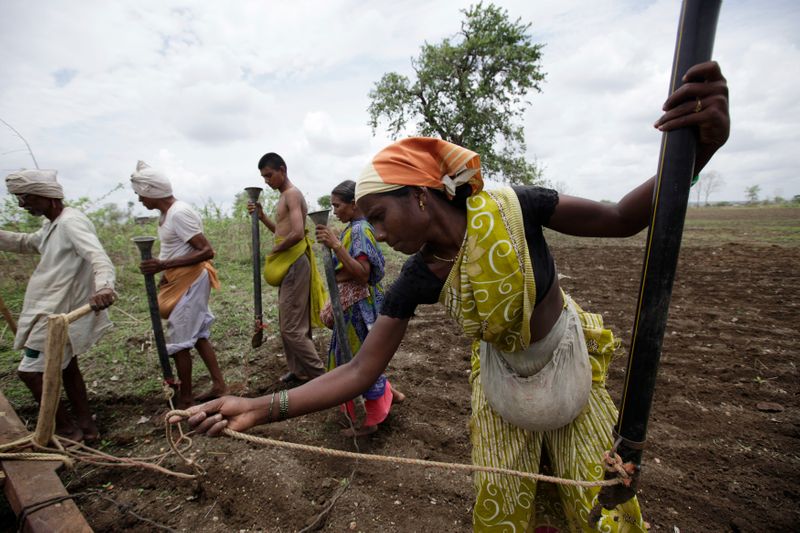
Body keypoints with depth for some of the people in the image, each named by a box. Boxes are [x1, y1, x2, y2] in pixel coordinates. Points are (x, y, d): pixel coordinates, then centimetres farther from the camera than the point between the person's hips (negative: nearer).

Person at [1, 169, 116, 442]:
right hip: (58, 310, 10)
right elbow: (25, 243, 28)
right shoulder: (53, 225, 13)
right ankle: (87, 426, 27)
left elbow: (97, 255, -36)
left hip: (60, 315, -10)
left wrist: (103, 285, -54)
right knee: (67, 368, 18)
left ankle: (67, 429, 14)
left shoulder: (71, 222, -20)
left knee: (30, 371, 1)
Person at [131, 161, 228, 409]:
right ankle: (219, 384, 25)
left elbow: (207, 251, -25)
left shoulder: (179, 213, -20)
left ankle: (185, 400, 17)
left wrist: (163, 265, -28)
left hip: (190, 281, -10)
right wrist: (165, 273, 18)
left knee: (179, 341, 1)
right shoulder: (167, 212, 9)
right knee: (197, 335, 15)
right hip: (182, 280, 10)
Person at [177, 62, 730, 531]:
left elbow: (622, 218, -17)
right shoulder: (415, 282, -20)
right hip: (501, 379, 2)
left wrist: (699, 147, -36)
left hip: (570, 365, -1)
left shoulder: (514, 208, -27)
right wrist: (263, 408, -28)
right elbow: (360, 371, -19)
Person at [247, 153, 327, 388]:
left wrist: (275, 249, -11)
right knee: (288, 324, 16)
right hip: (288, 263, 10)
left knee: (292, 327, -5)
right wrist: (262, 216, 12)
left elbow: (297, 234, -26)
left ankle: (319, 375, 8)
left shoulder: (292, 194, -13)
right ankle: (299, 371, 28)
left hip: (294, 264, -10)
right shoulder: (285, 195, 17)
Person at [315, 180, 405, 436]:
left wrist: (336, 245, -32)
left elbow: (363, 273, -27)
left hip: (359, 306, -10)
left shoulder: (360, 230, -18)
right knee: (354, 356, 21)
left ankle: (369, 421, 23)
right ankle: (389, 393, 38)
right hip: (350, 304, 10)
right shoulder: (354, 228, 10)